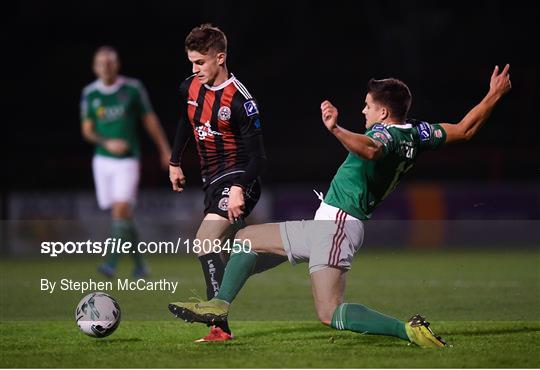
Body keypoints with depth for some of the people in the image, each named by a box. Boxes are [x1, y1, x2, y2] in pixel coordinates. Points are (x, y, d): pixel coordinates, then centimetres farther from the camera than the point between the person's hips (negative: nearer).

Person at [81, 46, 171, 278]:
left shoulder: (133, 89, -4)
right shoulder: (90, 94, 2)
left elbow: (150, 120, 6)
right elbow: (87, 130, 5)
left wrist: (165, 150, 9)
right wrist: (107, 143, -13)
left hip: (127, 159, -3)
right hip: (102, 160, 3)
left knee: (121, 209, -18)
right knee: (123, 215, 7)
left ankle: (112, 263, -21)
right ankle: (139, 264, 21)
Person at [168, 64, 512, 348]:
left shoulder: (387, 133, -16)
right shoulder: (416, 134, 9)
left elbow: (370, 149, -41)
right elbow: (465, 130, 16)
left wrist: (337, 129, -56)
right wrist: (494, 95, 26)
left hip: (338, 222, -10)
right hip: (329, 223, 10)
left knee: (330, 314, -19)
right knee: (246, 238, 17)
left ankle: (409, 330, -22)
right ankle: (219, 305, 15)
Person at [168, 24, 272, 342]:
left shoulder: (240, 101, -19)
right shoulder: (190, 88, 2)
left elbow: (258, 156, -18)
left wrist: (239, 188, -30)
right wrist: (175, 163, 28)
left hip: (237, 179, -9)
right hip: (213, 181, 9)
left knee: (205, 243, -22)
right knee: (226, 249, 13)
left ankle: (220, 325, -25)